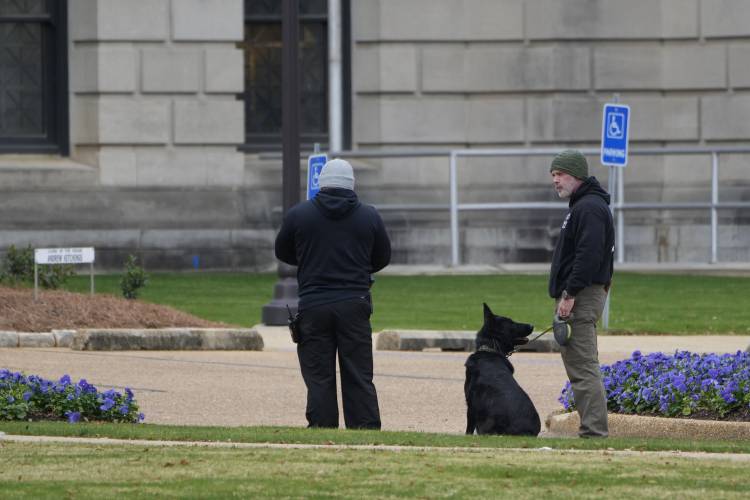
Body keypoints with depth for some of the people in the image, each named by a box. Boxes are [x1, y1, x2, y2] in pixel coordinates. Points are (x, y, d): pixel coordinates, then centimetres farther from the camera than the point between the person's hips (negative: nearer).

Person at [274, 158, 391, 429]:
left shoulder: (298, 214, 0)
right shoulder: (369, 216, 3)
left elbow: (282, 253, 12)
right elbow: (383, 257, 14)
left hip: (313, 305, -1)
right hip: (354, 303, 1)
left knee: (319, 379, 2)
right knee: (359, 378, 3)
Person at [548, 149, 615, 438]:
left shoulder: (589, 208, -13)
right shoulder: (583, 205, 21)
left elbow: (588, 255, -23)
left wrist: (570, 294, -24)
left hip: (581, 296, -11)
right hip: (577, 296, 11)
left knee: (583, 367, -12)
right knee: (581, 366, 11)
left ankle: (594, 430, -14)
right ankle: (592, 428, 12)